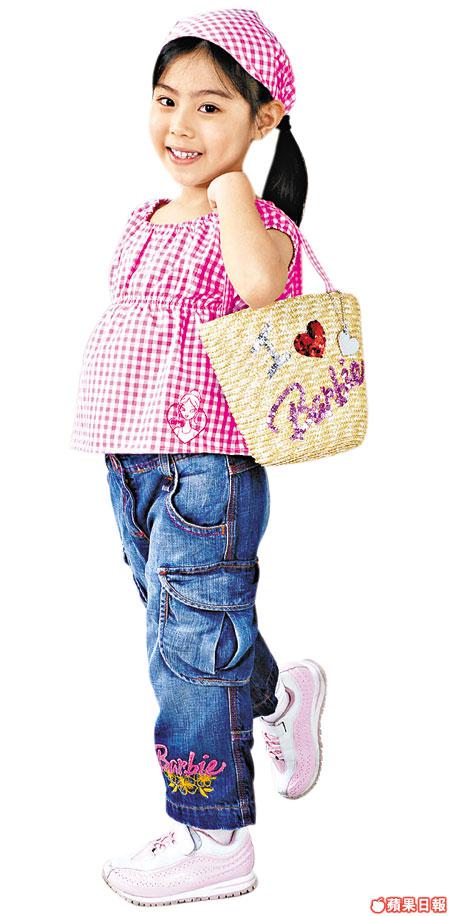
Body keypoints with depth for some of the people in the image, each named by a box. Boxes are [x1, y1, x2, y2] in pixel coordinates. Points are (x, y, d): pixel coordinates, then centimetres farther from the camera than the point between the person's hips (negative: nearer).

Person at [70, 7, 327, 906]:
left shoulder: (255, 218, -13)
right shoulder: (145, 220, 12)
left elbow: (259, 283, -38)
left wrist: (230, 181, -24)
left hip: (207, 469, -8)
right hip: (133, 467, 8)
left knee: (194, 648, 0)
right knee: (195, 630, 23)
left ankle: (211, 838, 15)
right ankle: (280, 695, 51)